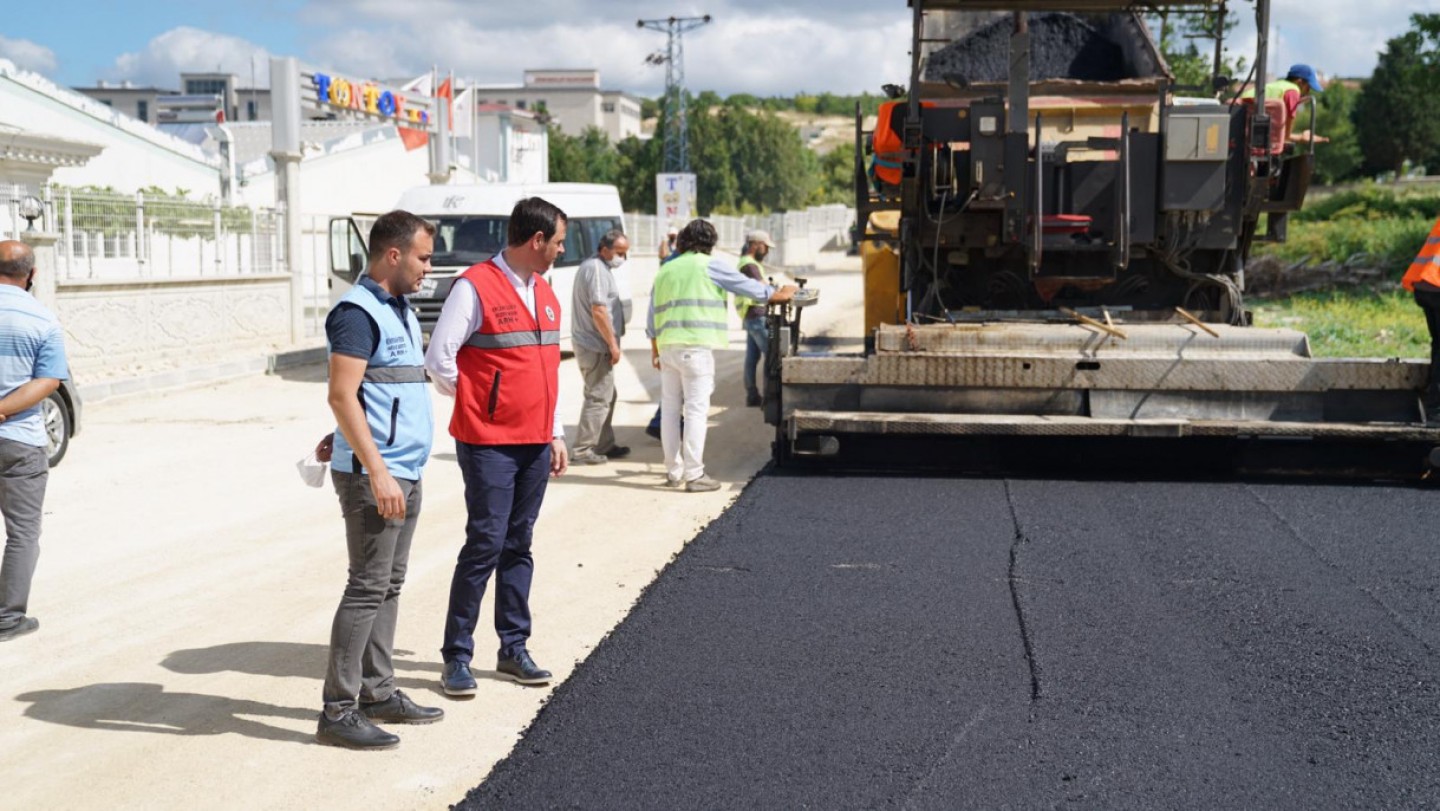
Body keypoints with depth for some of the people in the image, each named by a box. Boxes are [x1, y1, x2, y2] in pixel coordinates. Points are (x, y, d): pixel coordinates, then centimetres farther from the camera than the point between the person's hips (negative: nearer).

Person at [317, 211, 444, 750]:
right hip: (374, 474, -9)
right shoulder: (358, 312, -14)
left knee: (389, 585, 13)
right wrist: (377, 471, -24)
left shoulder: (401, 310, 16)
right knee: (368, 588, -7)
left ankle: (378, 693, 22)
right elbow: (342, 396, -21)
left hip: (404, 471, 9)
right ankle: (337, 711, -2)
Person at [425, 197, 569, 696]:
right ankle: (456, 657, 3)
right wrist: (473, 403, 1)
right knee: (486, 543, -7)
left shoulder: (546, 295, 14)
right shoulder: (475, 287, -11)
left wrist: (556, 434, 16)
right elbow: (439, 358, -12)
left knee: (518, 545, 11)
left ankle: (514, 649, 19)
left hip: (535, 444, 7)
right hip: (489, 443, -7)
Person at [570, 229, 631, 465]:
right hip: (595, 346, -11)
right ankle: (582, 451, -4)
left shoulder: (591, 266, 18)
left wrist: (610, 343, 21)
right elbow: (598, 311, -22)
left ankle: (604, 446, 23)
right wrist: (613, 344, -18)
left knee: (606, 396, 16)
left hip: (588, 344, 11)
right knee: (598, 397, -7)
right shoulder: (597, 269, -15)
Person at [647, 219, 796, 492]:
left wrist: (655, 349, 26)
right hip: (695, 346, -6)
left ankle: (673, 472, 15)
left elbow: (652, 318, 19)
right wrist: (777, 294, 22)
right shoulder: (708, 265, -1)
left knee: (670, 409, 10)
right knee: (696, 410, -4)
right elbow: (746, 285, 6)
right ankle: (694, 475, -6)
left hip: (667, 346, 6)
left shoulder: (664, 271, 17)